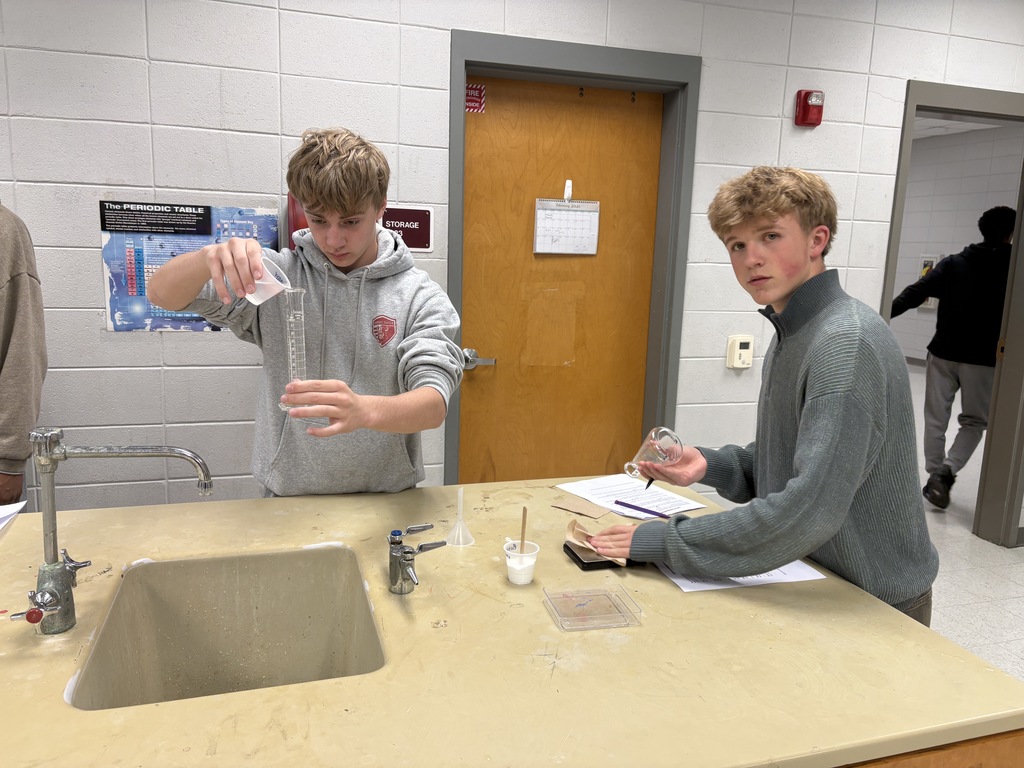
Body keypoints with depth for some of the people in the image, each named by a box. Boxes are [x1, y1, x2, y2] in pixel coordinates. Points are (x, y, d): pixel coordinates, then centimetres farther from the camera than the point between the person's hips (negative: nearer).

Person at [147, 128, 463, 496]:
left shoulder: (421, 297, -3)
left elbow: (434, 405, -14)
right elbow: (162, 294, -1)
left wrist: (364, 410, -35)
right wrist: (212, 256, -23)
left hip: (388, 503, 0)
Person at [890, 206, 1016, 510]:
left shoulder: (952, 264, 0)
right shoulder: (1012, 269, -4)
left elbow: (915, 293, -7)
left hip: (943, 354, 1)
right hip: (983, 360, -1)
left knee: (936, 419, 11)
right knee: (974, 421, 13)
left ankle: (936, 476, 15)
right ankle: (947, 471, -6)